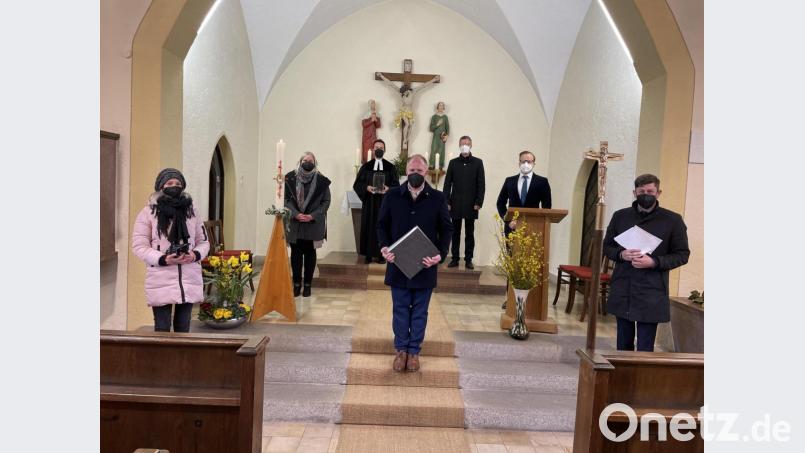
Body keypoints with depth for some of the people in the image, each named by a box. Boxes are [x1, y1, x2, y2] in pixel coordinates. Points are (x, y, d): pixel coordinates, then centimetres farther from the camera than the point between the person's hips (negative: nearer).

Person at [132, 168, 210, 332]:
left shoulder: (191, 210, 10)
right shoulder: (148, 212, -2)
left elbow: (203, 241, 14)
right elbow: (139, 246, -5)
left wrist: (196, 255, -8)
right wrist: (163, 259, -19)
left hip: (190, 280, 4)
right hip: (161, 281, -3)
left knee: (183, 327, 13)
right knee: (162, 328, 2)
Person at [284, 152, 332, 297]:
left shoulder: (321, 180, -2)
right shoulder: (290, 178, 0)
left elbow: (326, 201, -1)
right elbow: (286, 199, 0)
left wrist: (313, 216, -13)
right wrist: (296, 214, -14)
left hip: (313, 224, -1)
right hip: (294, 223, 1)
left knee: (310, 253, 7)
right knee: (296, 253, 5)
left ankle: (308, 284, 14)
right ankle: (296, 283, 15)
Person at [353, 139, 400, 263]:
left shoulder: (391, 167, 5)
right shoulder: (366, 167, 6)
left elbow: (396, 185, 2)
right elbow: (357, 184, 3)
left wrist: (388, 188, -18)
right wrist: (367, 188, -16)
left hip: (385, 203, -1)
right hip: (369, 203, 1)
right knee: (369, 227, 0)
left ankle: (381, 254, 5)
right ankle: (368, 254, 6)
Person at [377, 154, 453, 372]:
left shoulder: (438, 198, -2)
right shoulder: (392, 195, 0)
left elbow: (446, 229, 1)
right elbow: (382, 224, 6)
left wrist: (440, 254, -13)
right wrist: (384, 247, -12)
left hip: (425, 265, 0)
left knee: (420, 311, 10)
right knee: (400, 309, 11)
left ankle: (414, 351, 23)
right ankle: (401, 349, 24)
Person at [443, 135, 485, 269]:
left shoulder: (478, 162, 5)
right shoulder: (453, 163, 9)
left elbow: (481, 184, 1)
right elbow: (447, 183, 7)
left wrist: (479, 202, -7)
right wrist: (447, 202, -1)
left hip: (471, 205, -1)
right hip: (456, 204, 1)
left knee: (470, 233, 4)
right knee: (455, 232, 5)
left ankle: (468, 259, 9)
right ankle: (455, 258, 11)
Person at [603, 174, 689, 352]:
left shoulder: (673, 220, -1)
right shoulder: (620, 216, 8)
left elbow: (682, 254, 1)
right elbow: (607, 246, 13)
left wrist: (654, 262, -16)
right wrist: (621, 254, -9)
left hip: (652, 295, -3)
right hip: (622, 293, 3)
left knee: (645, 348, 0)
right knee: (623, 345, 15)